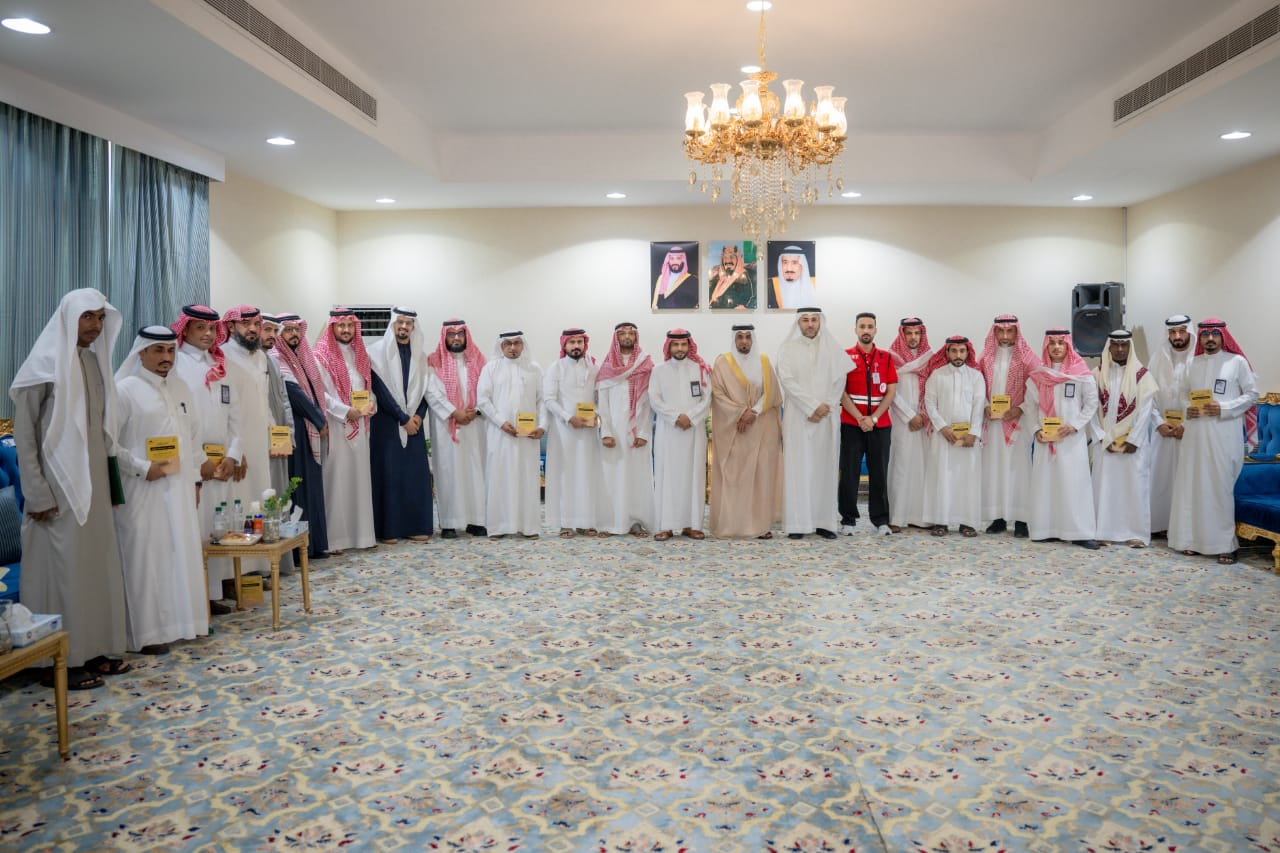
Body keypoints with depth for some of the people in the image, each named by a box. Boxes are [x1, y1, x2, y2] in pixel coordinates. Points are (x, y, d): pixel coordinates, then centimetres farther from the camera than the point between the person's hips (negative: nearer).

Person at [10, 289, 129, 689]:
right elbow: (24, 432, -11)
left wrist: (108, 482, 11)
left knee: (98, 564, 10)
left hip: (94, 483, 7)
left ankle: (92, 650, 21)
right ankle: (61, 662, 10)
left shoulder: (95, 360, 9)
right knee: (63, 568, 0)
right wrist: (37, 494, -15)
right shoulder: (44, 363, -10)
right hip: (59, 486, -7)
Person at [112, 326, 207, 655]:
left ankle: (180, 619, 21)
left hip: (179, 489, 6)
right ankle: (145, 632, 6)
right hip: (142, 491, -6)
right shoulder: (125, 390, -6)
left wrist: (195, 479, 12)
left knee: (181, 554, 10)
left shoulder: (181, 388, 13)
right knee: (146, 557, -1)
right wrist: (142, 468, -17)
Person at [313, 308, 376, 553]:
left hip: (359, 426, 6)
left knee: (360, 477, 8)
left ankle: (361, 533, 15)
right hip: (335, 426, -6)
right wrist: (347, 411, -19)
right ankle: (335, 537, -1)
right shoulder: (321, 355, -4)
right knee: (336, 479, -5)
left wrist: (371, 403, -4)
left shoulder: (359, 354, 15)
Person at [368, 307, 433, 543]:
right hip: (387, 422, -4)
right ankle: (388, 529, 3)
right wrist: (403, 418, -12)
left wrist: (419, 415, -6)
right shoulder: (378, 351, -4)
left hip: (414, 422, 4)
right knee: (389, 473, -4)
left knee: (416, 473, 2)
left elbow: (424, 388, 10)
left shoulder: (419, 353, 10)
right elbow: (381, 390, -10)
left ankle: (416, 526, 9)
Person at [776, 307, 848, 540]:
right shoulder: (787, 348, 2)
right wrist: (812, 407, -13)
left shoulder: (833, 348, 8)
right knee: (798, 467, -3)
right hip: (798, 417, -2)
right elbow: (787, 381, -7)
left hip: (827, 417, 2)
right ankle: (797, 523, -2)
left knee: (825, 467, 3)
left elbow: (840, 381, 4)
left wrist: (826, 406, -10)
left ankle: (824, 521, 7)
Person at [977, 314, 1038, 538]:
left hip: (1018, 420, -3)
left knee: (1018, 466, -3)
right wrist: (985, 406, -6)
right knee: (994, 467, 3)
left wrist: (1020, 409, -14)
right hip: (992, 420, 3)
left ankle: (1021, 518, 1)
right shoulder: (986, 357, 10)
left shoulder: (1027, 358, 0)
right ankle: (998, 517, 9)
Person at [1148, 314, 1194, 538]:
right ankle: (1159, 524, 12)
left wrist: (1187, 425, -12)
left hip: (1190, 429, -3)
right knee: (1160, 475, 5)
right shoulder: (1159, 356, 5)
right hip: (1163, 428, 3)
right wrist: (1160, 423, -5)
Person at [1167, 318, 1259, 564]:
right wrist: (1187, 410, -2)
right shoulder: (1194, 363, 12)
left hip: (1224, 434, -4)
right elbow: (1184, 394, 19)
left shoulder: (1237, 361, 0)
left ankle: (1225, 543, 2)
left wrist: (1223, 409, -14)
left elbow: (1252, 395, -1)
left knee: (1221, 486, -4)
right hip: (1195, 432, 4)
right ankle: (1193, 538, 13)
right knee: (1192, 484, 4)